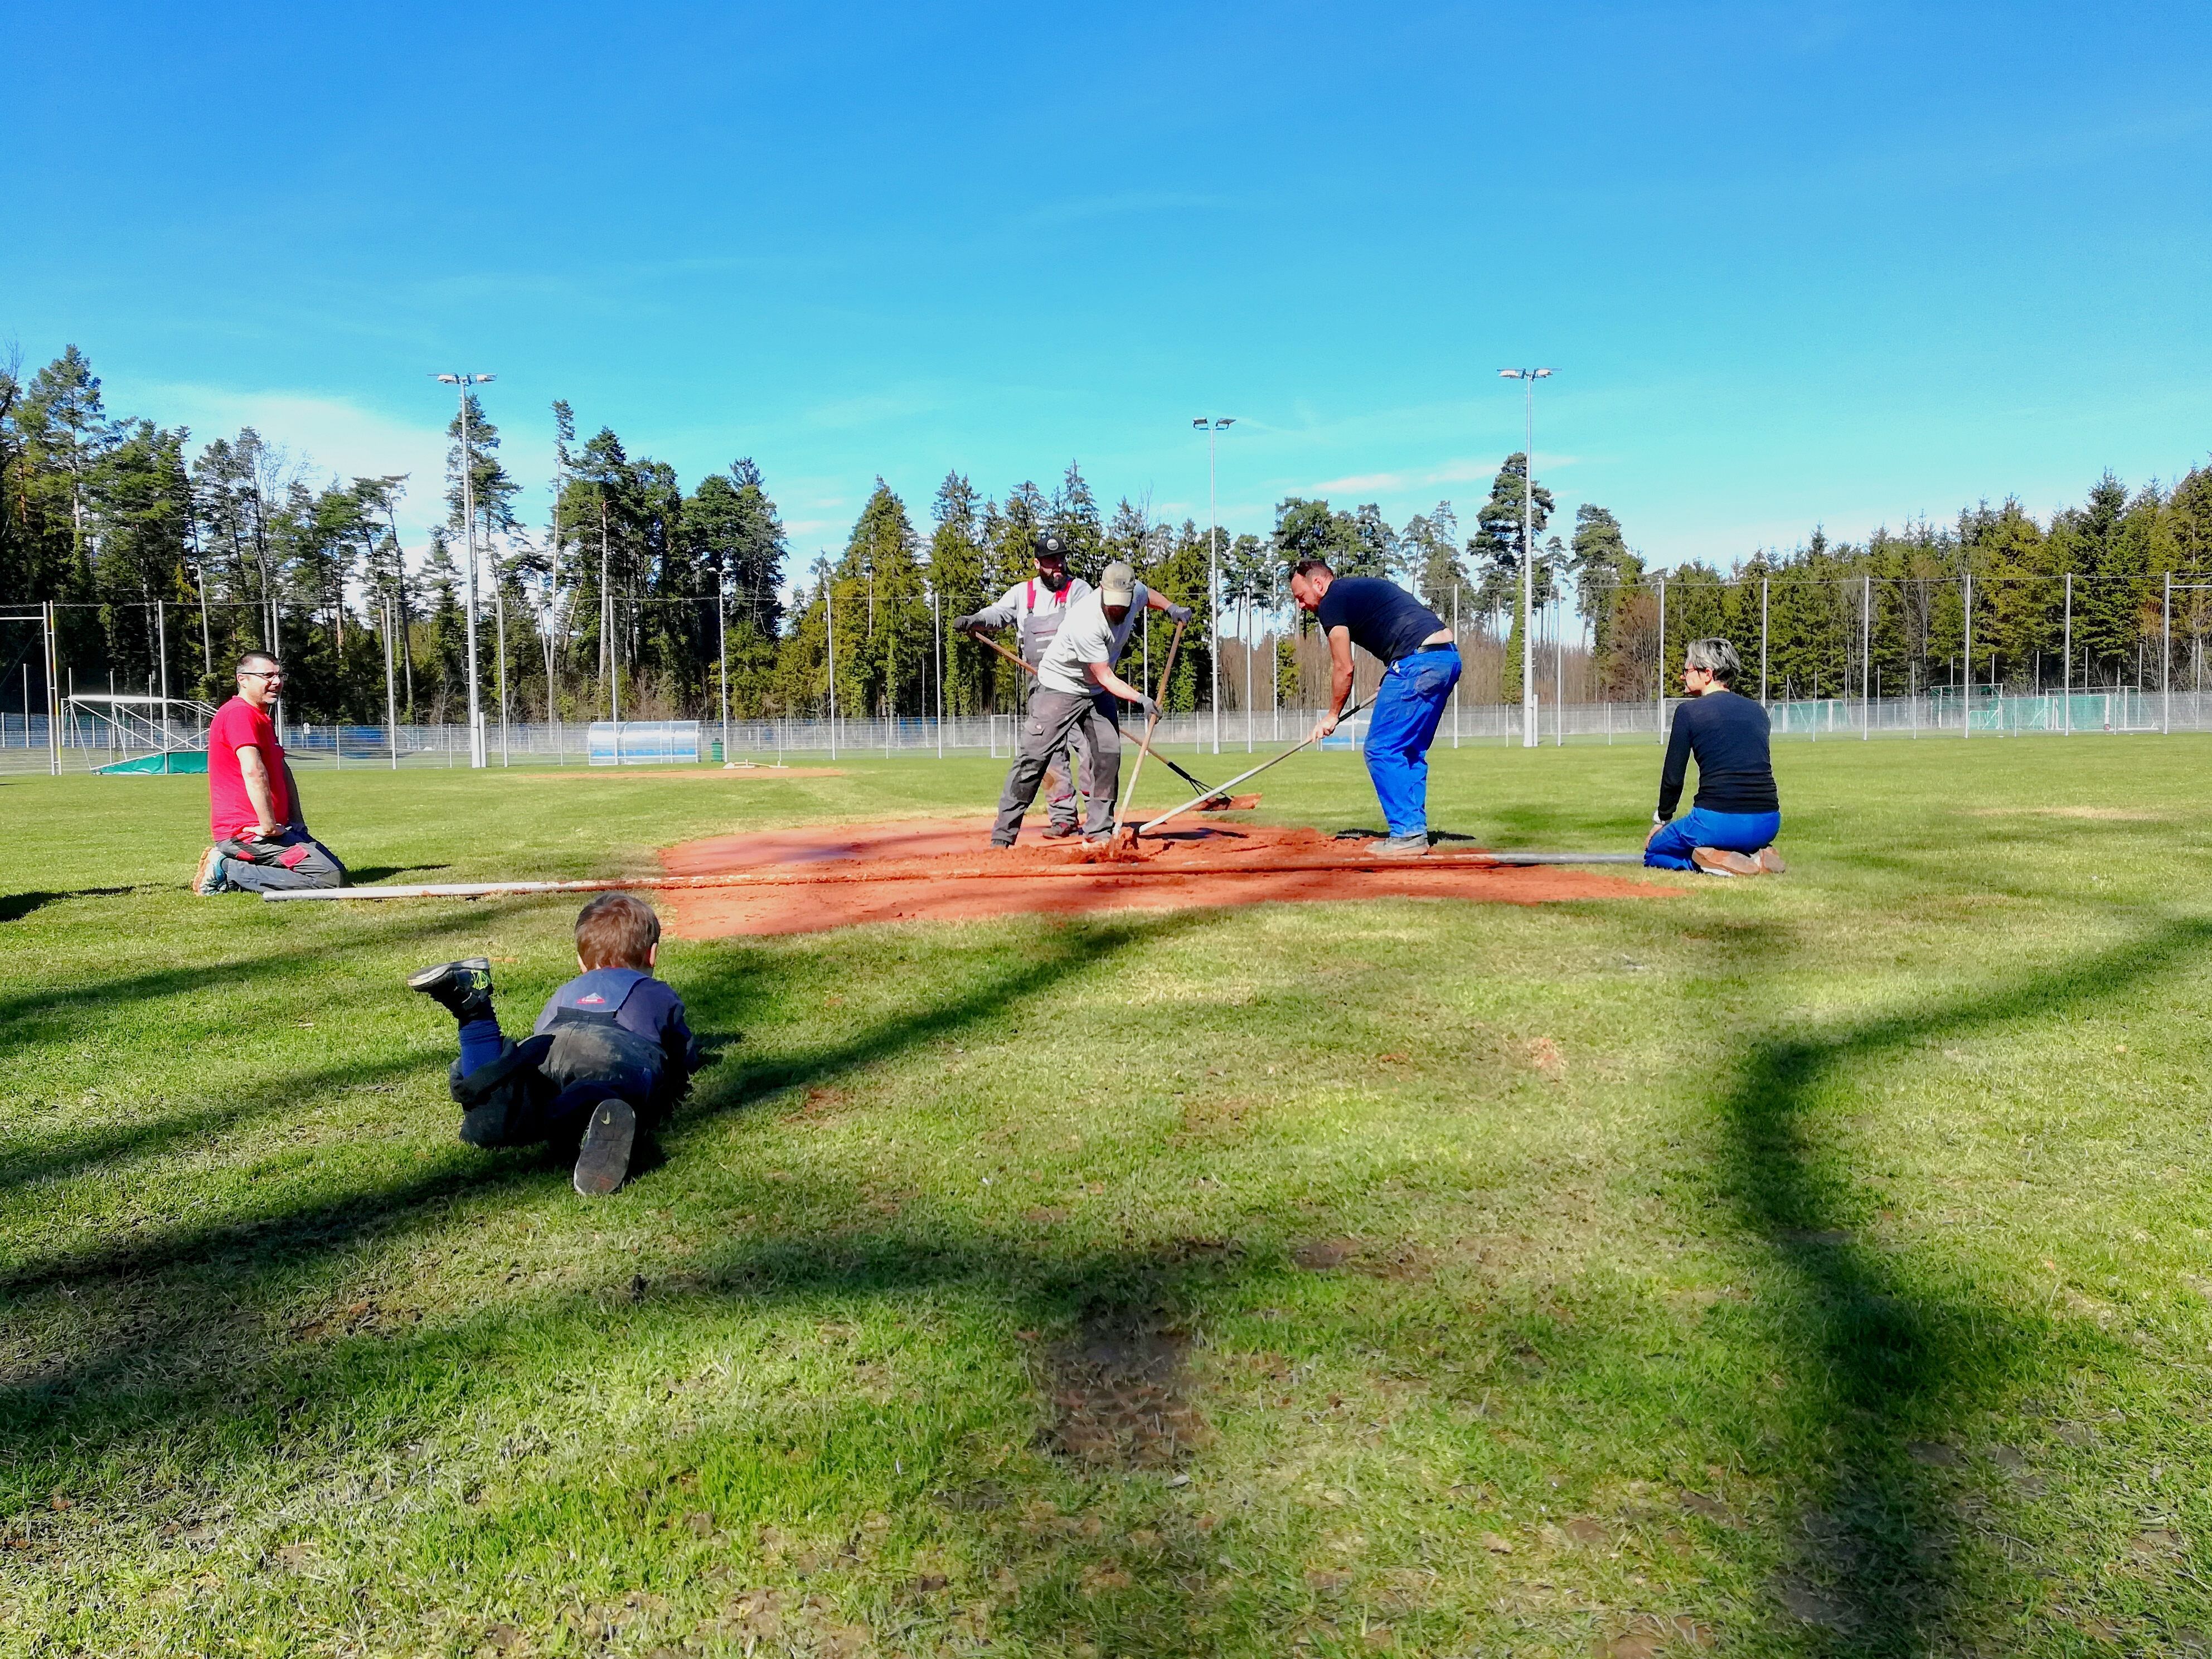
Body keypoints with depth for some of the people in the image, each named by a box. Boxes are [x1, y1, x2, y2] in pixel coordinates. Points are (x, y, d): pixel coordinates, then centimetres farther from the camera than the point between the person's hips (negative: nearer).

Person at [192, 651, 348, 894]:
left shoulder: (263, 718, 22)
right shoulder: (239, 713, -13)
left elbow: (283, 771, 21)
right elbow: (253, 772, -25)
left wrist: (296, 820, 9)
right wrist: (269, 827, -25)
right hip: (247, 830, -11)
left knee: (336, 868, 16)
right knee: (331, 879, -21)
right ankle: (228, 871, -12)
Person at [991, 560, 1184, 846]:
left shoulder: (1135, 592, -13)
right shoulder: (1086, 623, -35)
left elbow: (1148, 594, 16)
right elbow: (1105, 678, -27)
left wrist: (1171, 607, -1)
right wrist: (1139, 699, -36)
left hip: (1098, 693, 7)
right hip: (1060, 686, -7)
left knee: (1108, 755, -2)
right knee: (1033, 757, -11)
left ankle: (1100, 831, 10)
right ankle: (1003, 835, -7)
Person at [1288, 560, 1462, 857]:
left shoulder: (1332, 603, 1)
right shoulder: (1361, 587, 27)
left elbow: (1343, 669, 2)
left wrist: (1332, 716, 15)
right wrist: (1388, 687, 20)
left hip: (1418, 662, -9)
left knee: (1381, 750, -3)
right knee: (1410, 752, 16)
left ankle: (1406, 835, -5)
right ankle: (1416, 832, 16)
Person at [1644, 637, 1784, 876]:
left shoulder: (1689, 710, -1)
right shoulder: (1759, 711, 16)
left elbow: (1673, 777, 0)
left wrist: (1661, 821, 16)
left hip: (1719, 821, -6)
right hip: (1768, 826, 6)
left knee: (1654, 852, 19)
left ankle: (1718, 861, -8)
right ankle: (1757, 857, 5)